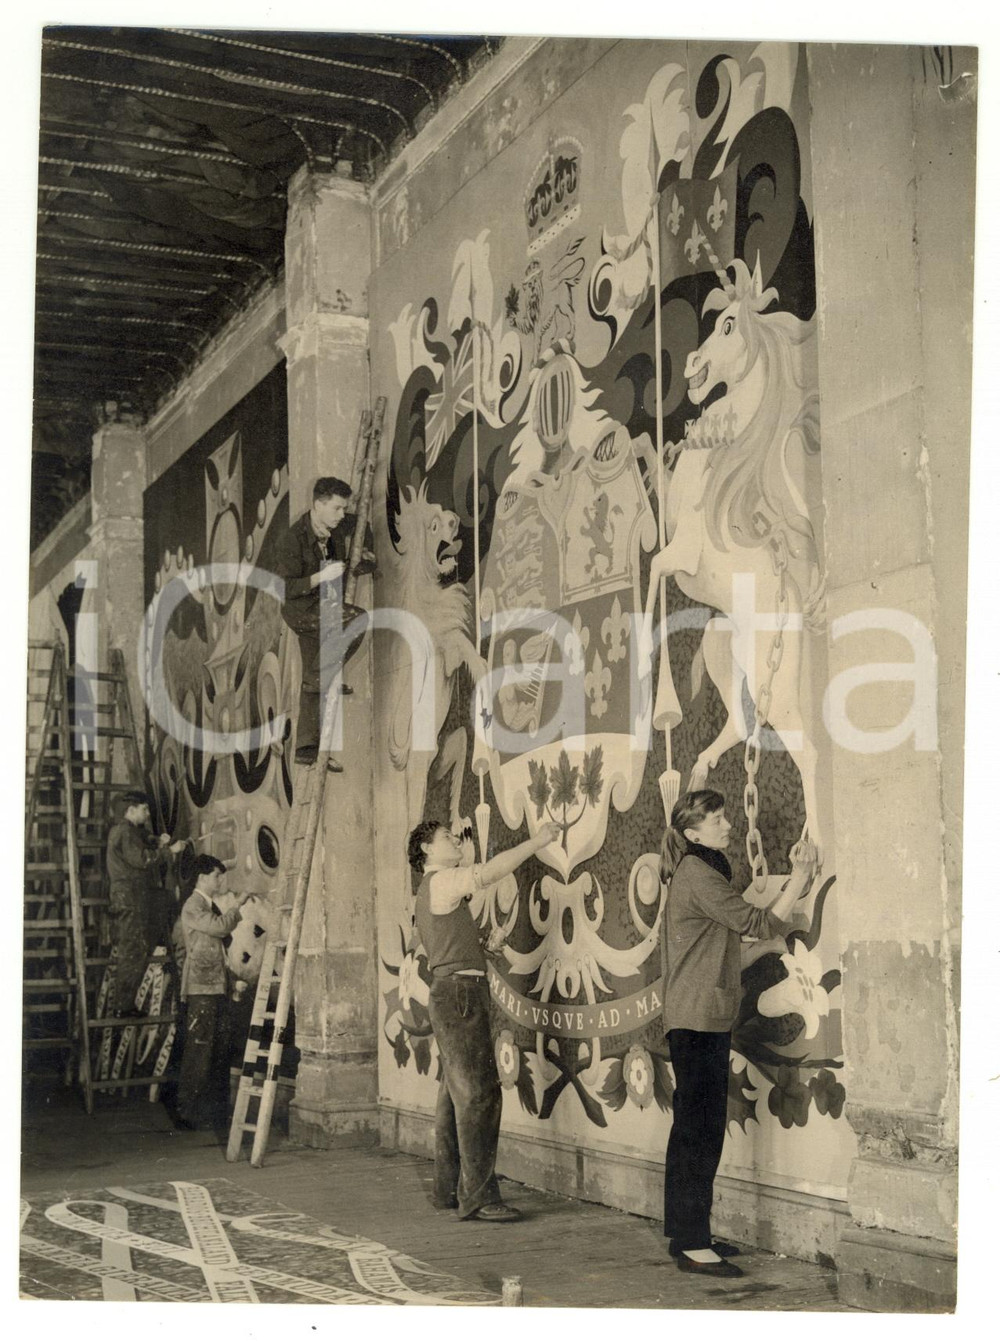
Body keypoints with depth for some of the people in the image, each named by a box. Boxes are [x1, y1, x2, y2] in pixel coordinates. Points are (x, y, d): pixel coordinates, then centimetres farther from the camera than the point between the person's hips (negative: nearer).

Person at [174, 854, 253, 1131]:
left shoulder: (211, 906, 20)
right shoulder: (193, 906, -9)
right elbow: (219, 927, -21)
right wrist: (238, 905, -10)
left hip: (217, 986, 9)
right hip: (201, 987, -9)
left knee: (220, 1049, 10)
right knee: (198, 1049, -9)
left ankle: (214, 1108, 15)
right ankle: (186, 1111, -6)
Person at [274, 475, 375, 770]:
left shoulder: (341, 526, -2)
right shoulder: (293, 540, -23)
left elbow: (359, 522, 23)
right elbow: (284, 588, -25)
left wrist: (367, 553, 13)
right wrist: (322, 576, -30)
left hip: (325, 607, 7)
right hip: (300, 609, -7)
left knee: (313, 682, 7)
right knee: (358, 620, -29)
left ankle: (307, 749, 11)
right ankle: (321, 678, -16)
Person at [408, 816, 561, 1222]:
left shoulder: (435, 891, 24)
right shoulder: (440, 881, -6)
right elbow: (490, 872, -19)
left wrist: (486, 946, 8)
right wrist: (536, 842, -13)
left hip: (451, 994, 11)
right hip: (460, 991, -11)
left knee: (455, 1094, 12)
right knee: (478, 1093, -13)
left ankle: (448, 1189, 16)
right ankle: (478, 1196, -14)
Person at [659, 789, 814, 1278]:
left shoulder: (697, 874, 19)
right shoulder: (698, 875, -12)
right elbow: (757, 923, -17)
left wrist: (765, 946, 12)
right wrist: (799, 879, -11)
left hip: (701, 1021, 10)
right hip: (698, 1021, -10)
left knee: (695, 1130, 13)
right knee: (699, 1132, -9)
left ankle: (688, 1235, 20)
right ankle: (691, 1244, -8)